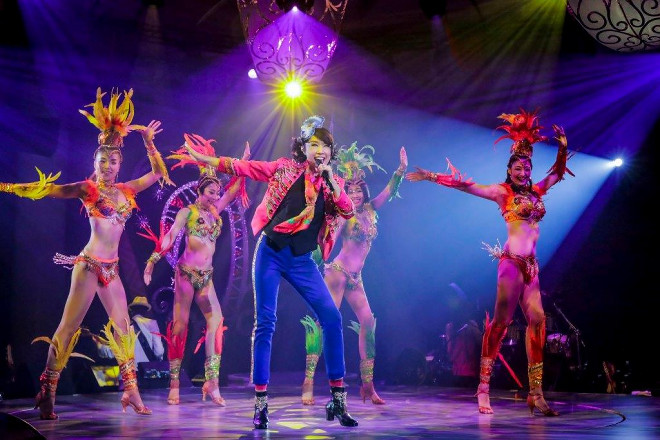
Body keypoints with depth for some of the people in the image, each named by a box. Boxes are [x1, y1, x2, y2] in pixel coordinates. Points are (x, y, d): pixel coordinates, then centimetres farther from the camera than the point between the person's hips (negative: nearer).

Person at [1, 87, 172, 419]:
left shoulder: (125, 190, 12)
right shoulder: (88, 189, -2)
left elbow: (157, 172, 23)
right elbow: (48, 190, -8)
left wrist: (148, 141, 19)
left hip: (111, 269, 6)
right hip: (90, 264, -6)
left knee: (123, 327, 4)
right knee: (69, 325, -7)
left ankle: (131, 391, 8)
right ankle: (47, 393, -4)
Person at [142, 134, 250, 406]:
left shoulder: (214, 211, 12)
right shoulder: (187, 212, -3)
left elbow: (233, 189, 13)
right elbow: (170, 237, -10)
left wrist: (244, 163, 8)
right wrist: (153, 260, -19)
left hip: (206, 275, 6)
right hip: (187, 272, -6)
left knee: (216, 321, -7)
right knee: (180, 324, -3)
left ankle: (212, 381, -8)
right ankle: (174, 384, 2)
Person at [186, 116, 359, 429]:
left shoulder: (332, 183, 8)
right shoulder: (286, 168, 2)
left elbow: (348, 212, -7)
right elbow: (244, 167, 2)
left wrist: (329, 179, -12)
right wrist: (203, 158, -2)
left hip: (302, 261, 2)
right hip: (271, 253, -2)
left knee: (332, 318, -10)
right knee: (265, 323, -4)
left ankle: (338, 398, -1)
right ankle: (260, 402, 3)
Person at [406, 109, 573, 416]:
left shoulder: (535, 191, 18)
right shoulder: (503, 191, 2)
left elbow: (557, 173, 33)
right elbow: (467, 186, -2)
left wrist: (563, 147, 23)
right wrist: (433, 177, -6)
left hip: (531, 264, 6)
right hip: (512, 261, -6)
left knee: (537, 320, -2)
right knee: (501, 319, -10)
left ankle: (535, 393, -1)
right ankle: (483, 387, -7)